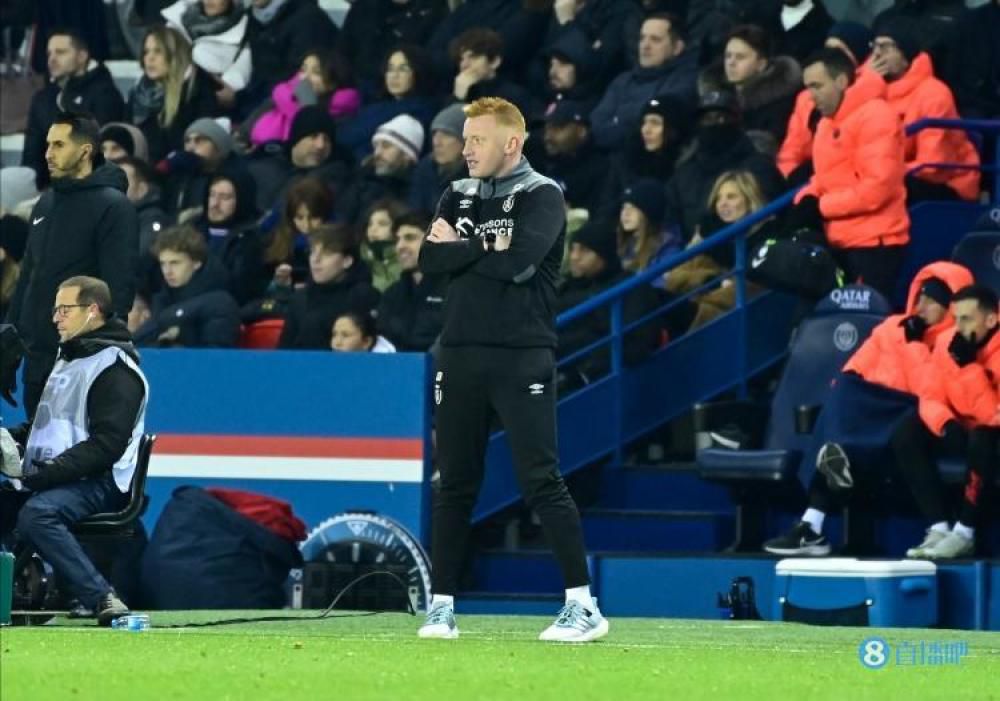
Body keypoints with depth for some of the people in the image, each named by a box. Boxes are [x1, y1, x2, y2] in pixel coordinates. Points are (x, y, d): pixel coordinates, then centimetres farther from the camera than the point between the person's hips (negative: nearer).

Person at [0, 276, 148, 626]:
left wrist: (44, 474, -24)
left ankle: (102, 598, -39)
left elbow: (106, 445, -17)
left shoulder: (115, 369, -8)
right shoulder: (68, 359, 23)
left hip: (101, 483, -9)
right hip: (55, 480, 9)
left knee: (36, 514, -36)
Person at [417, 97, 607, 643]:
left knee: (541, 481, -10)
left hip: (522, 357, -5)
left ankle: (584, 605, -9)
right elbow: (429, 260, 1)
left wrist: (459, 248, -4)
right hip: (460, 353, 5)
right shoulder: (458, 196, 15)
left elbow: (517, 263, -17)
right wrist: (485, 247, -10)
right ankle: (442, 605, 12)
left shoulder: (542, 197, -2)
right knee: (454, 485, 7)